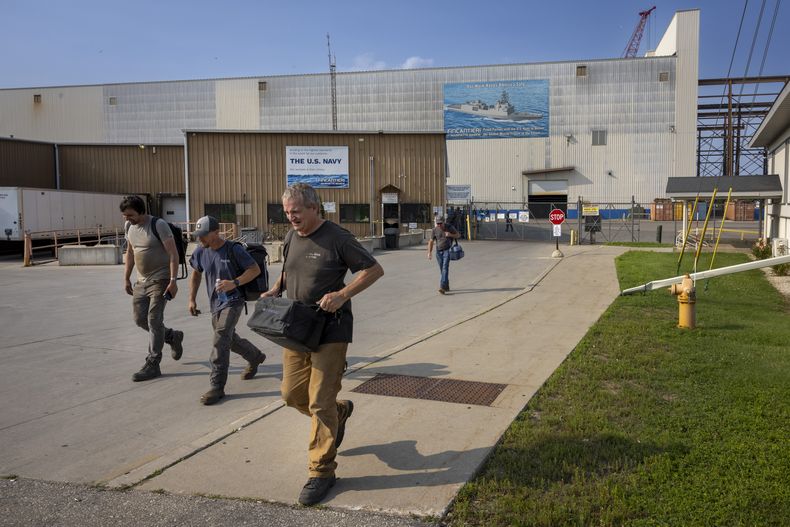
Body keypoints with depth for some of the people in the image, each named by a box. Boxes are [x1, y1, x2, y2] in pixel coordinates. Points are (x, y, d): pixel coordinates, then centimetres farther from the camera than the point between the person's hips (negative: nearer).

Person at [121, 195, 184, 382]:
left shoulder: (158, 225, -15)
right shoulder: (129, 226, 6)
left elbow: (173, 253, -17)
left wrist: (173, 281, -23)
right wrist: (126, 278, 15)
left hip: (160, 280, -7)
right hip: (142, 281, 8)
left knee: (154, 320, -8)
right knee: (140, 319, 8)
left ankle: (152, 365, -2)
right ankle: (173, 336, 30)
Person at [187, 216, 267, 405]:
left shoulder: (234, 249, -14)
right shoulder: (201, 252, 1)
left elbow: (255, 269, -12)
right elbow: (196, 274, 17)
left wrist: (234, 283, -26)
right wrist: (192, 299, 12)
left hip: (233, 301, -7)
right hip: (215, 304, 7)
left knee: (220, 340, -18)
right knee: (230, 340, 20)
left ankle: (217, 387, -13)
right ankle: (255, 357, 48)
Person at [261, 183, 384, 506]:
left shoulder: (337, 238, -11)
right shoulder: (291, 238, 9)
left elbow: (374, 270, -9)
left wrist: (342, 295, -21)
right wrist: (276, 289, 5)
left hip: (330, 330, -7)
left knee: (320, 403, -5)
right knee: (292, 395, 12)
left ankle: (321, 471, 10)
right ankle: (340, 411, 41)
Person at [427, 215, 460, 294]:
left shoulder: (450, 228, -7)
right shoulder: (434, 230, -3)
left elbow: (458, 235, 2)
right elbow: (431, 242, 3)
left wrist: (451, 235, -18)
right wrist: (429, 253, -5)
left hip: (447, 250, -3)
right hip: (438, 251, 3)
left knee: (445, 268, -17)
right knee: (442, 269, 9)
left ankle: (443, 287, -26)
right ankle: (446, 286, 26)